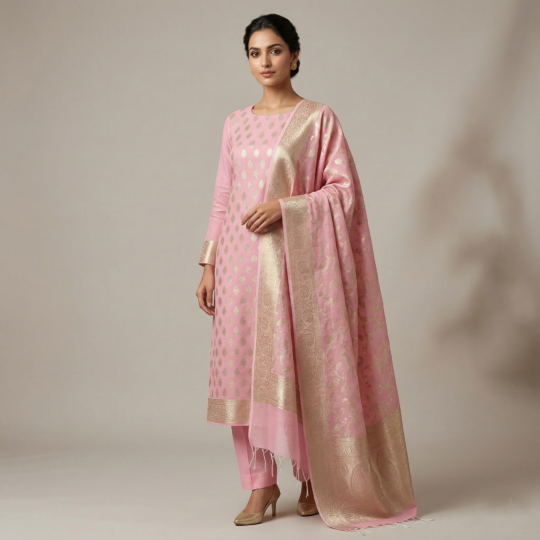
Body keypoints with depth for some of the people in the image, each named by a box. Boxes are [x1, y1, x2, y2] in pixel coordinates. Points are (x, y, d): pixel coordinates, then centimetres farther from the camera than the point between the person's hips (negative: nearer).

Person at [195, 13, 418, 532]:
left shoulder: (318, 118, 0)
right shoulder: (236, 123, 13)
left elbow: (345, 189, -5)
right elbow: (222, 198, 13)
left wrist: (284, 206, -16)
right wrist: (209, 265, 8)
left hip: (293, 260, -4)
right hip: (240, 260, 4)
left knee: (299, 367, -1)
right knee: (244, 368, 2)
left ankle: (314, 478, 16)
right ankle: (261, 484, 11)